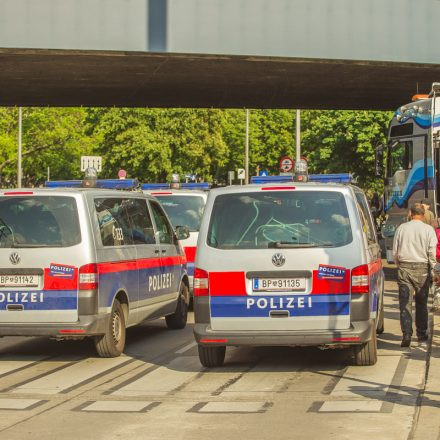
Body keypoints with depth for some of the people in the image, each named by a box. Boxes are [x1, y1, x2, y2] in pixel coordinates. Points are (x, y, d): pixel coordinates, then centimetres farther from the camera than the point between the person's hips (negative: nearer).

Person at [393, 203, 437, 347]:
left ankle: (407, 334, -14)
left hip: (404, 268, 0)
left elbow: (395, 251, 7)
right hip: (422, 268, 0)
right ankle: (422, 334, 21)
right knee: (421, 303, 13)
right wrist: (433, 270, 5)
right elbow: (432, 252, -5)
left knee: (405, 303, -2)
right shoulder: (428, 230, -2)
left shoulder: (402, 228, 3)